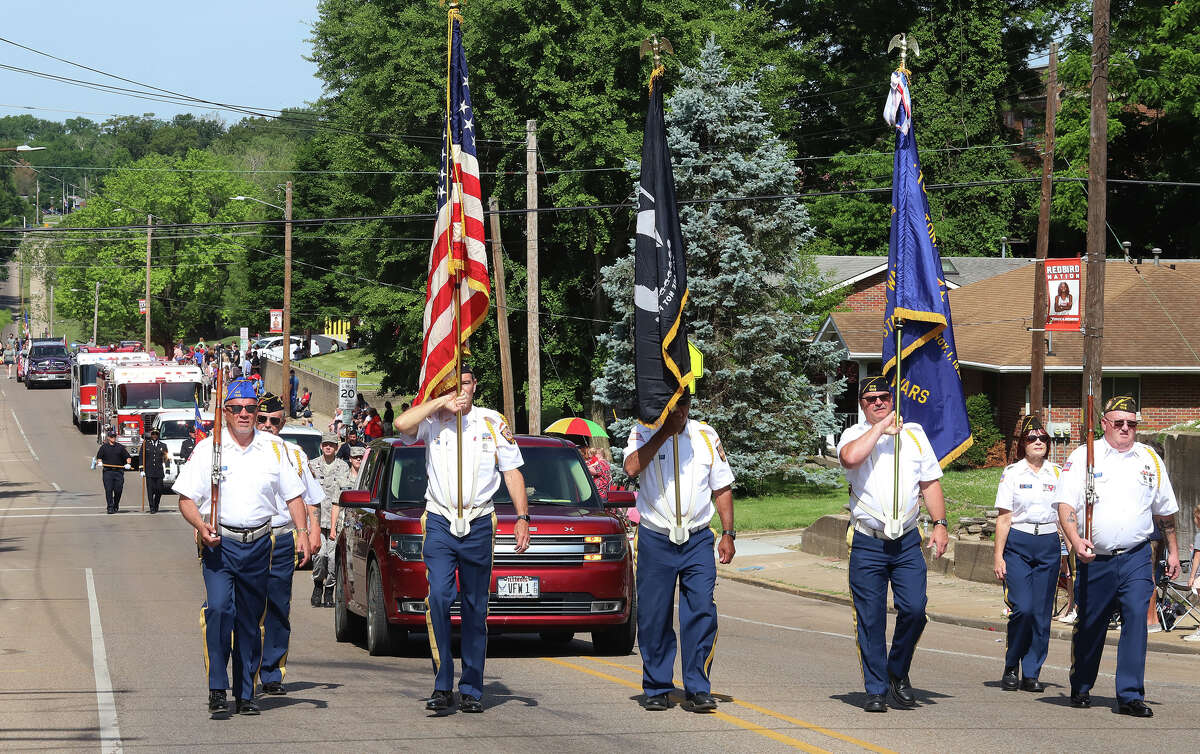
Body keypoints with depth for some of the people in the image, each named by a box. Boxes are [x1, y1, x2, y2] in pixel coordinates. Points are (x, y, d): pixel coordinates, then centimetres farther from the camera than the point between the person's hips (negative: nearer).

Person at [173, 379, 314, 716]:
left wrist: (302, 531, -1)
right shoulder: (208, 448, 2)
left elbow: (294, 495, 13)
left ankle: (245, 694, 13)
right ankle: (217, 688, -17)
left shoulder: (274, 448, 8)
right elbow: (186, 499, 2)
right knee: (219, 607, -20)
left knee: (250, 619, 7)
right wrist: (201, 526, -17)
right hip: (219, 542, -2)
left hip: (258, 544, 3)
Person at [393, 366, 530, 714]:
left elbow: (512, 473, 11)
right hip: (439, 524, -1)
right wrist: (443, 401, -13)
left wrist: (522, 518, 2)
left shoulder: (492, 423, 9)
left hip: (479, 525, 2)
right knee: (439, 597, -17)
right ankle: (442, 685, -14)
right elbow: (402, 424, -19)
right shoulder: (432, 422, 4)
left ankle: (472, 688, 9)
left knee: (475, 607, 3)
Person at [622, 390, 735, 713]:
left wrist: (728, 534, 5)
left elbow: (722, 488, 13)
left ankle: (698, 690, -6)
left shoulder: (706, 435, 8)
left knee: (701, 612, -9)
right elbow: (632, 467, -19)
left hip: (697, 540, 1)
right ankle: (657, 689, 12)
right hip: (655, 539, -1)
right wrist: (664, 432, -17)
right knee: (653, 617, 1)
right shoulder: (644, 433, 1)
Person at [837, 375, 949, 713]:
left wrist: (939, 524, 5)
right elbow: (850, 457, -22)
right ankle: (876, 689, 8)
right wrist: (881, 426, -13)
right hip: (866, 542, -2)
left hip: (907, 542, 2)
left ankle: (898, 672, 14)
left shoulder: (914, 434, 13)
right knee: (870, 619, -1)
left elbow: (930, 482, 15)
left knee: (914, 609, -9)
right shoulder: (855, 435, 3)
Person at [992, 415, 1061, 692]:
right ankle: (1010, 668, 4)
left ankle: (1031, 674, 7)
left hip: (1048, 545, 3)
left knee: (1041, 613, -1)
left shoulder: (1057, 474, 10)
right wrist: (998, 556, -5)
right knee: (1022, 608, -14)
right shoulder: (1012, 473, 2)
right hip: (1017, 544, -3)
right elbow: (1004, 517, 0)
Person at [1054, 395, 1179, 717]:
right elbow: (1066, 503, -8)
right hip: (1095, 559, -1)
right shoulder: (1082, 457, 1)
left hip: (1136, 557, 1)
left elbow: (1165, 511, 22)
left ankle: (1130, 695, -14)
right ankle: (1081, 689, 29)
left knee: (1136, 616, -15)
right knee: (1089, 626, 8)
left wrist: (1173, 551, 22)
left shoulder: (1150, 460, 11)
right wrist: (1075, 539, -23)